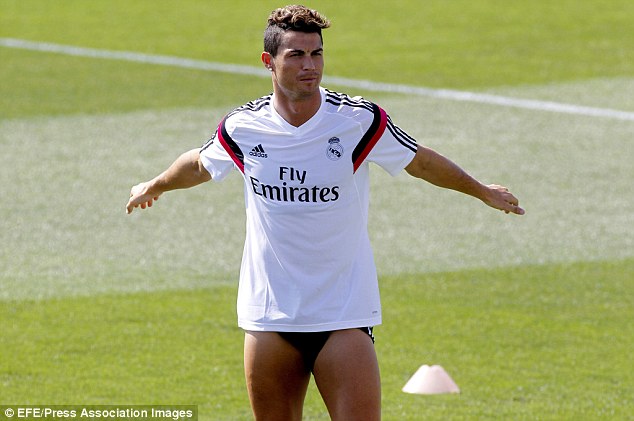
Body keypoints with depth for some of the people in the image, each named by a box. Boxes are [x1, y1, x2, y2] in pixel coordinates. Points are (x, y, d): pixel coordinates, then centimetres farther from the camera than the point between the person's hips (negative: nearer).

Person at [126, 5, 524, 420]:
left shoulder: (361, 120, -8)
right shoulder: (242, 128, -3)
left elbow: (420, 161, 10)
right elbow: (200, 164, 20)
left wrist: (483, 190, 22)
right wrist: (153, 187, 38)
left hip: (343, 317, -2)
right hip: (269, 319, 2)